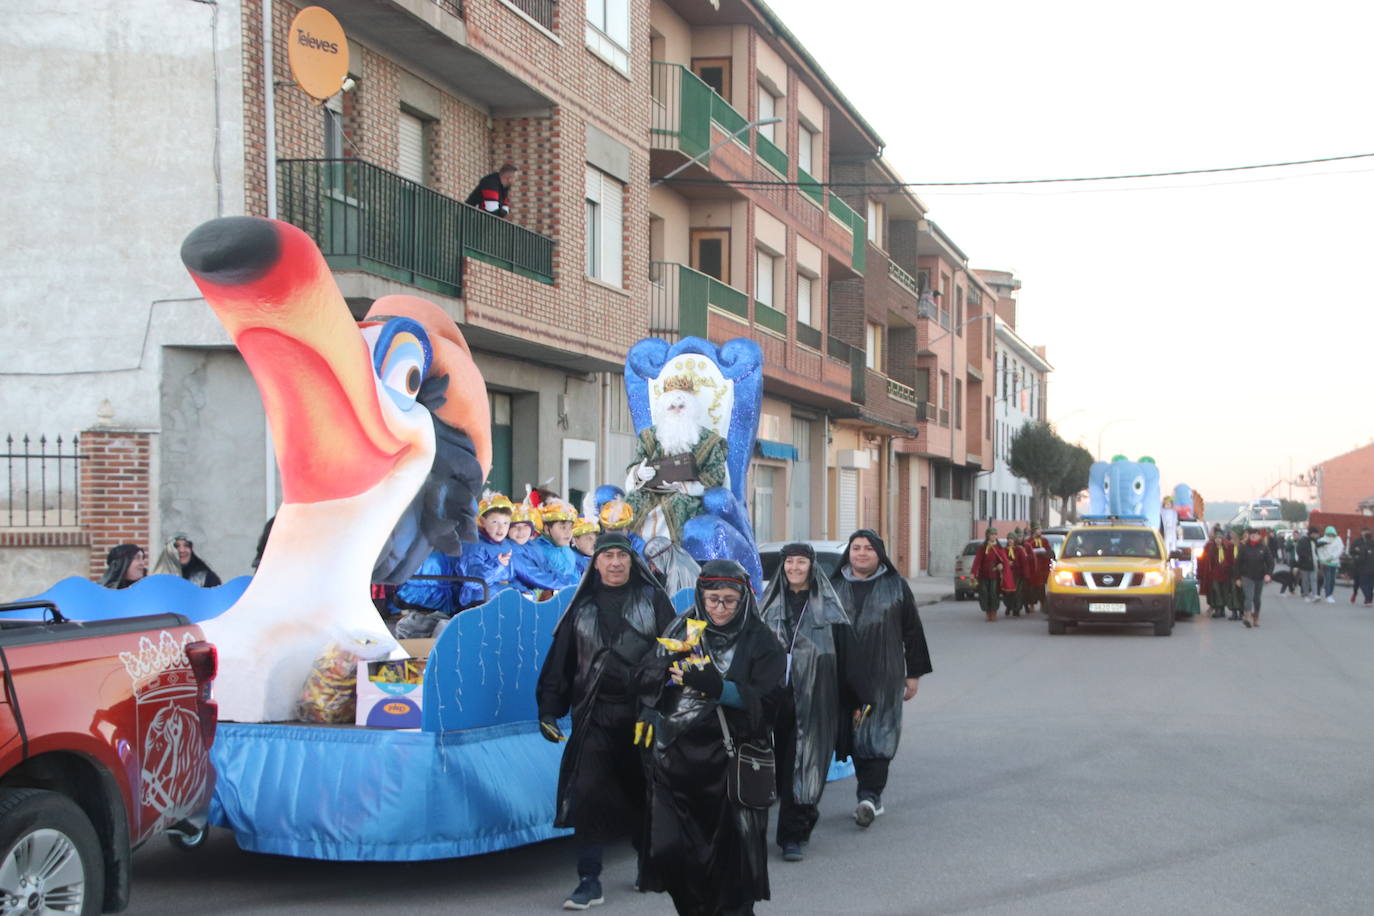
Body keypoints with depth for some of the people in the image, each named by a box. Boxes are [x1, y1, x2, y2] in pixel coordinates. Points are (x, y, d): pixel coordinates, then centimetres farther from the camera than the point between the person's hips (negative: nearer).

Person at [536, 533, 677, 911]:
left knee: (644, 795, 8)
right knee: (587, 795, -6)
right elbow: (560, 661, 9)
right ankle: (589, 882, 0)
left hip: (643, 713, -1)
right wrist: (549, 709, 3)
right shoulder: (582, 607, 10)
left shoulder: (654, 599, 4)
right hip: (594, 717, 1)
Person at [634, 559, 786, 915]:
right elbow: (645, 679, 4)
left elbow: (766, 700, -11)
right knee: (670, 848, 0)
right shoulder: (681, 629, 8)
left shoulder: (760, 641, -1)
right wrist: (670, 668, -17)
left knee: (731, 857, 2)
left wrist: (715, 687, -24)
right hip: (676, 756, 3)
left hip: (731, 762, -2)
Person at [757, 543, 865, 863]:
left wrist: (855, 699, 0)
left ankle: (792, 836, 1)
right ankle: (796, 829, 24)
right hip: (774, 699, 3)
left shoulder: (828, 608, 2)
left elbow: (847, 654, 2)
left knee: (802, 766, -5)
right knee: (781, 764, 7)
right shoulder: (770, 603, 9)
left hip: (813, 701, -2)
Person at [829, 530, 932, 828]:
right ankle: (872, 797, 13)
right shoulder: (835, 586, 8)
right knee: (855, 735, 4)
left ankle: (870, 796, -10)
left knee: (877, 736, -8)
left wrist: (914, 673, 3)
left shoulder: (896, 586, 4)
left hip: (884, 677, -2)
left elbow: (912, 632, 6)